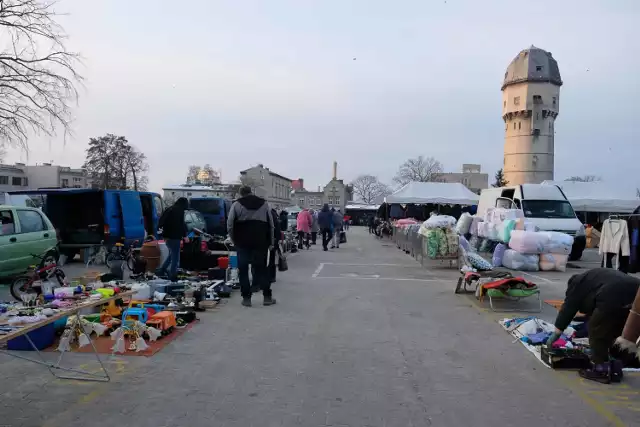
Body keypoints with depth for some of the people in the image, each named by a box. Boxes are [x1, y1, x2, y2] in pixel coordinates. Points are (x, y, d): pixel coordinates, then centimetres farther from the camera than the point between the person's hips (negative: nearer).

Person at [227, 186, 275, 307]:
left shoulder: (236, 204, 4)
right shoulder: (264, 203, 13)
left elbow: (229, 225, -3)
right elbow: (271, 224, 11)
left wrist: (234, 240, 8)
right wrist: (270, 242, 15)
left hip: (242, 242, -2)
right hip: (260, 242, 2)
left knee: (243, 270, 6)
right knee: (261, 269, 9)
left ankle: (246, 298, 5)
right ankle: (267, 297, 9)